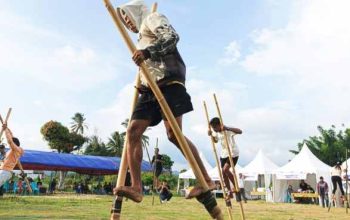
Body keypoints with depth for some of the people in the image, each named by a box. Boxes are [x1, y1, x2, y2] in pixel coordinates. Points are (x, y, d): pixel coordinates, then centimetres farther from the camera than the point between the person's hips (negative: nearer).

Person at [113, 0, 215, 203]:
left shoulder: (152, 18, 10)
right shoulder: (142, 37, 35)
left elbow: (172, 36, -11)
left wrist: (147, 51, -21)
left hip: (168, 83, -9)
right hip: (150, 88, 9)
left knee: (174, 133, -20)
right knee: (133, 131, -9)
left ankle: (206, 180, -11)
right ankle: (136, 188, -13)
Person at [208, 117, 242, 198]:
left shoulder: (228, 130, -19)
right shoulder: (218, 133, 6)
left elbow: (240, 131, -35)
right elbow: (215, 140, 25)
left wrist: (227, 128, -47)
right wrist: (211, 135, 4)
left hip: (233, 153, -8)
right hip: (223, 154, 8)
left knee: (225, 169, -22)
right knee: (224, 173, 5)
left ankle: (236, 186, -2)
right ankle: (230, 192, 17)